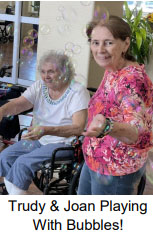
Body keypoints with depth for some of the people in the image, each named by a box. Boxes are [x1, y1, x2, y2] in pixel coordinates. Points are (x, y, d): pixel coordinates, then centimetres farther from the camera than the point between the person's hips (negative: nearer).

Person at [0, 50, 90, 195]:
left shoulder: (78, 92, -16)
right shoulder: (39, 87, 3)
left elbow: (78, 128, -26)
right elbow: (17, 104, -9)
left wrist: (46, 130, -39)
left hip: (65, 143, -7)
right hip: (39, 139, 7)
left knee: (22, 163, -23)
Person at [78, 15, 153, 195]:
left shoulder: (132, 80, -28)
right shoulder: (111, 71, 0)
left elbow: (138, 130, -40)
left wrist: (106, 127, -58)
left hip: (116, 169, -9)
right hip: (94, 161, 9)